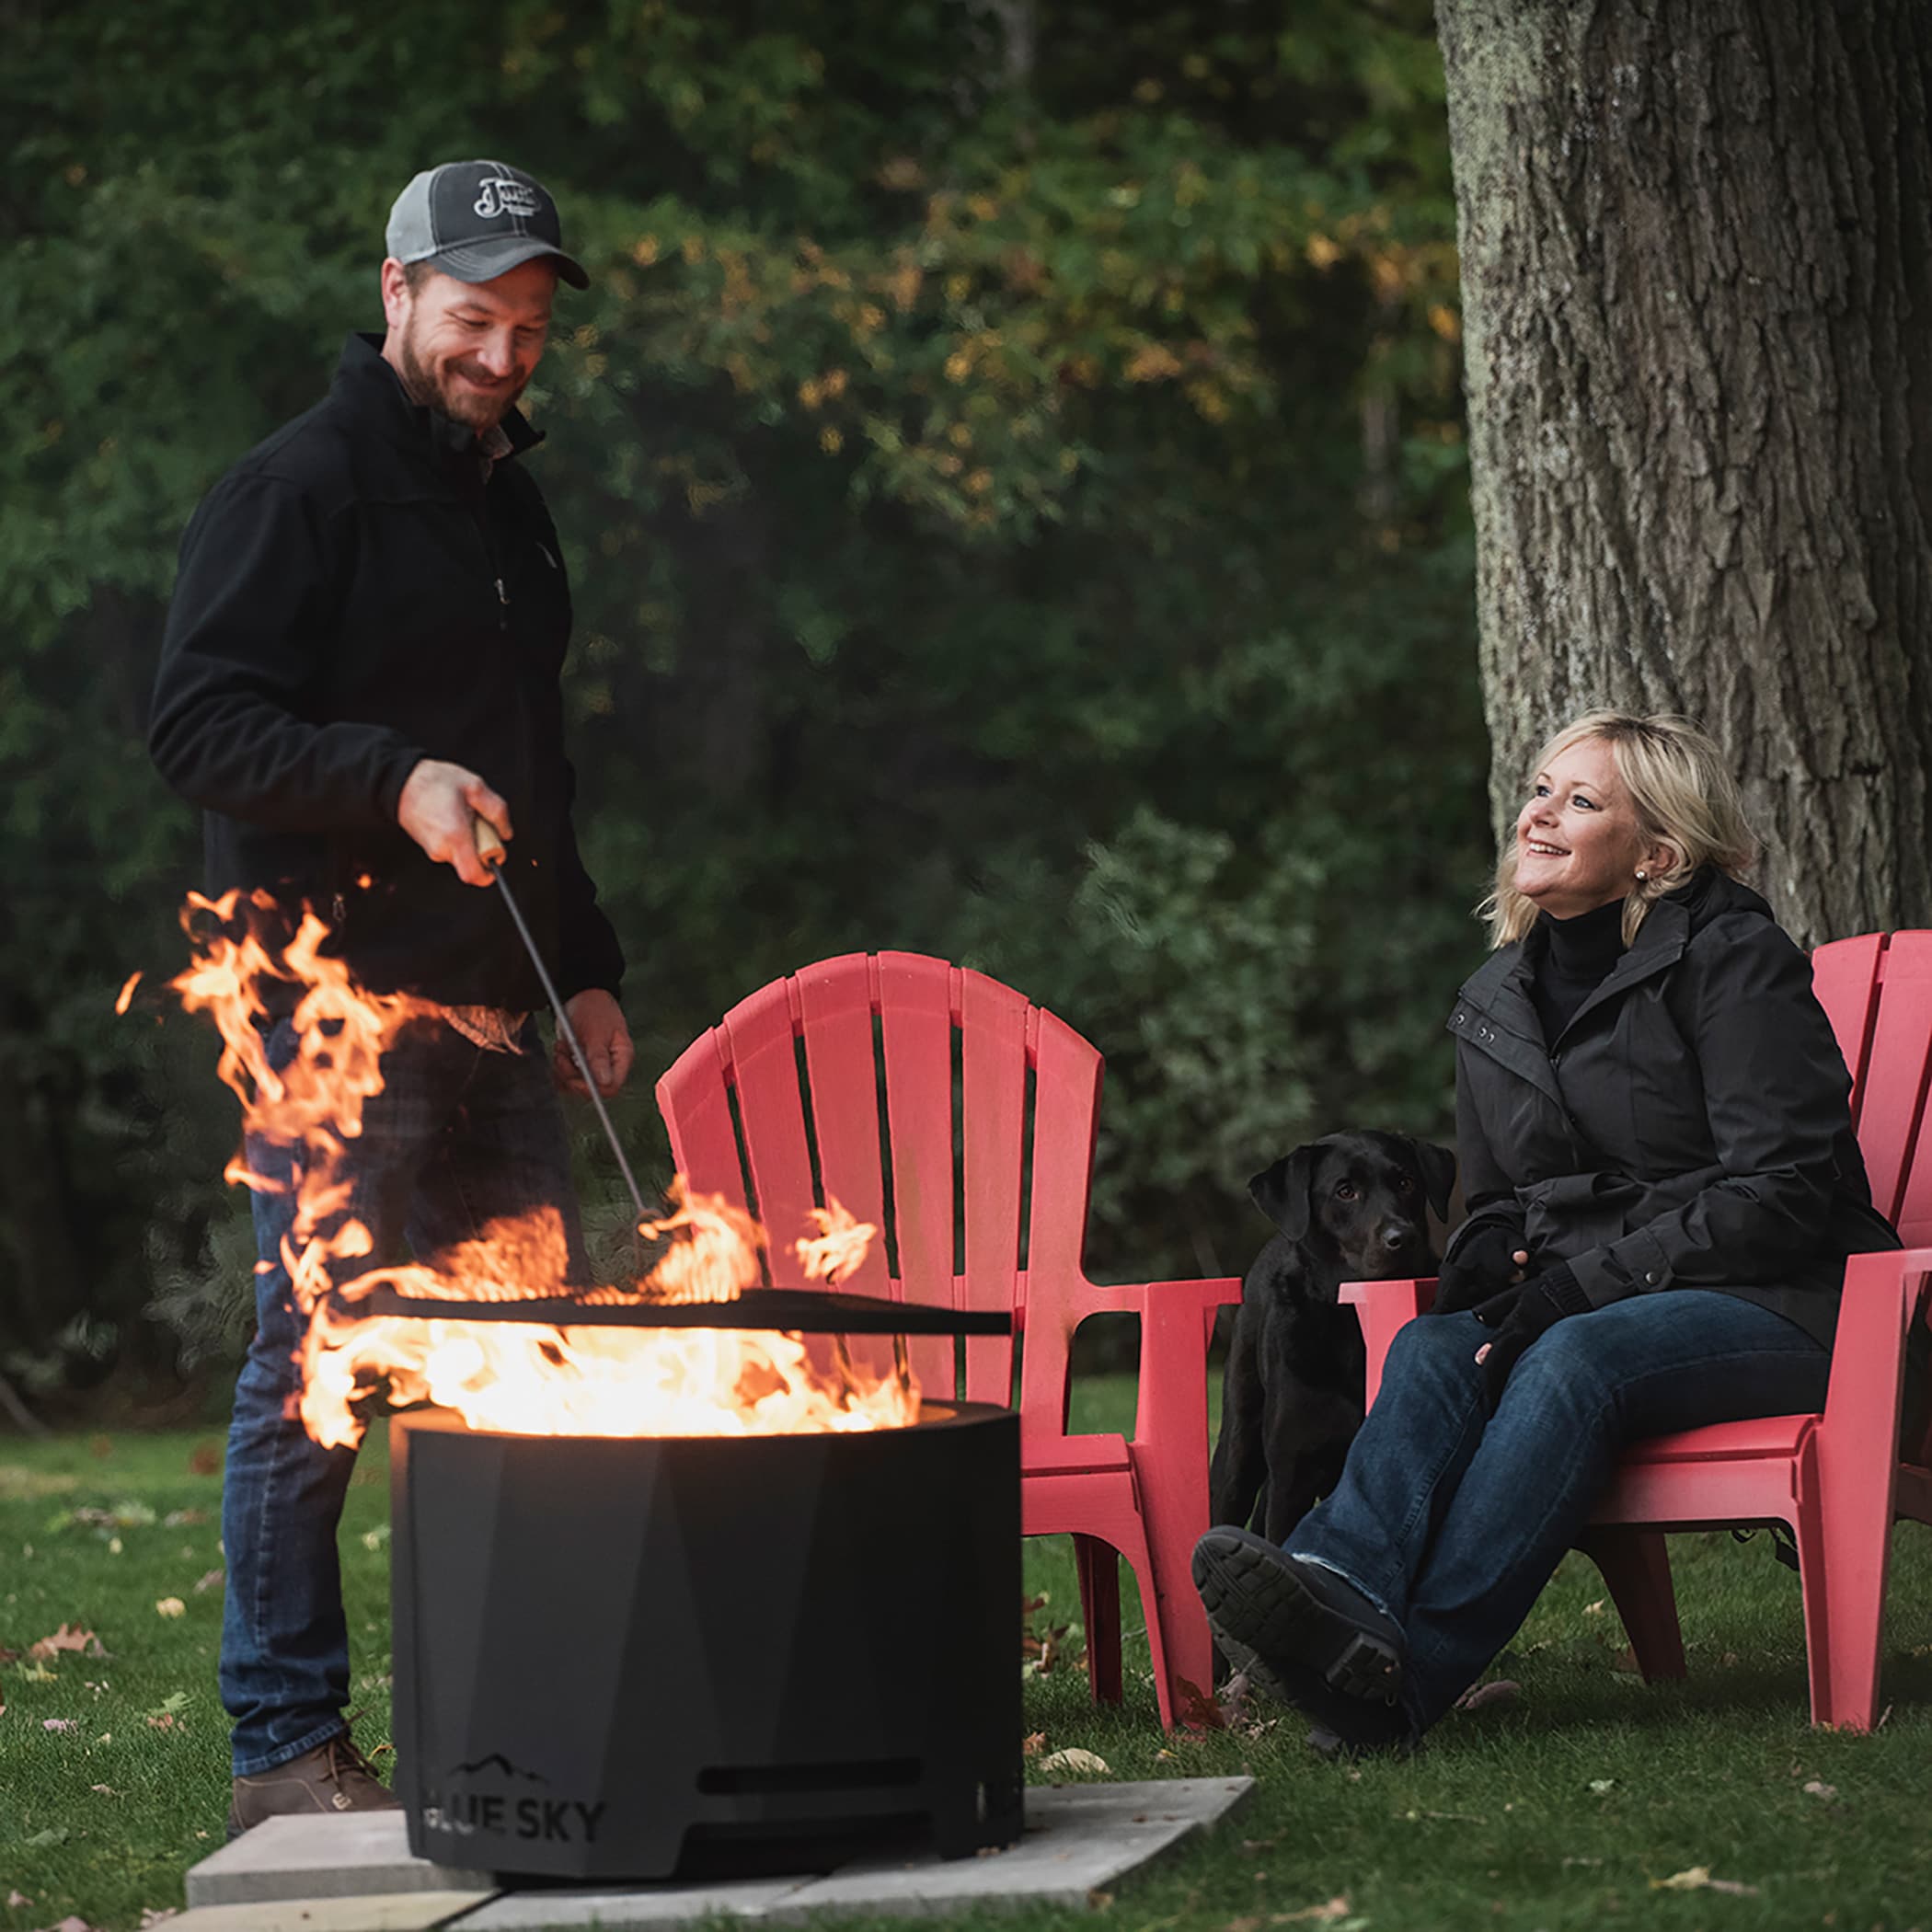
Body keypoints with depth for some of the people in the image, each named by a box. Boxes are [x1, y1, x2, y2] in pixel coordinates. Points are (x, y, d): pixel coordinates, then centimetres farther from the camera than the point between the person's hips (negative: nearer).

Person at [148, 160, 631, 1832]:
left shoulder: (510, 507, 19)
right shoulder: (300, 488, -6)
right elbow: (199, 722, -14)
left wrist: (585, 971, 22)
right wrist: (395, 783, -24)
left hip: (490, 1011, 8)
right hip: (336, 1003, -8)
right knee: (319, 1375, -4)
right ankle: (287, 1749, 4)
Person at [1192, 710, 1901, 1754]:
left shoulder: (1730, 959, -6)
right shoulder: (1494, 1004, 15)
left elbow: (1784, 1191, -13)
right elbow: (1495, 1207, 23)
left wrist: (1584, 1282, -19)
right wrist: (1494, 1265, -3)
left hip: (1777, 1305, -6)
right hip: (1578, 1308, 6)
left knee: (1576, 1357, -35)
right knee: (1430, 1347, -25)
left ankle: (1408, 1674, -49)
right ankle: (1343, 1587, -55)